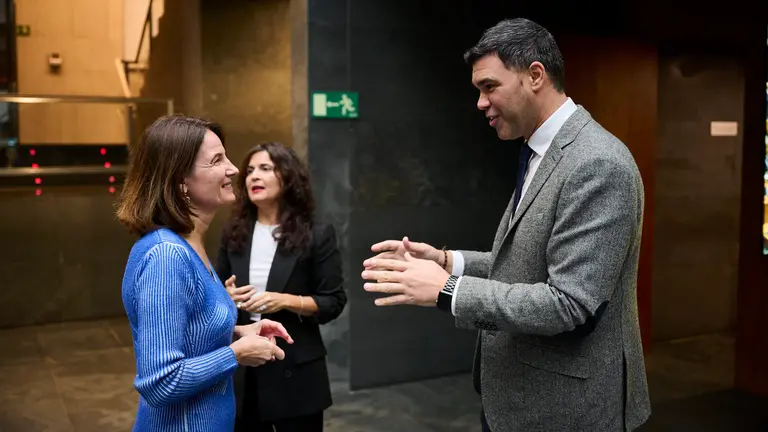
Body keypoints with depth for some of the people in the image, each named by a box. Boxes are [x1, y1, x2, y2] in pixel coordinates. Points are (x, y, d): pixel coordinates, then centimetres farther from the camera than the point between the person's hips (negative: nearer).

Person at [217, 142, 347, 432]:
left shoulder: (316, 236, -7)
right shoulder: (233, 233, 5)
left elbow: (334, 302, -7)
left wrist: (285, 301, -20)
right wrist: (226, 296, -9)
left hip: (295, 369, -3)